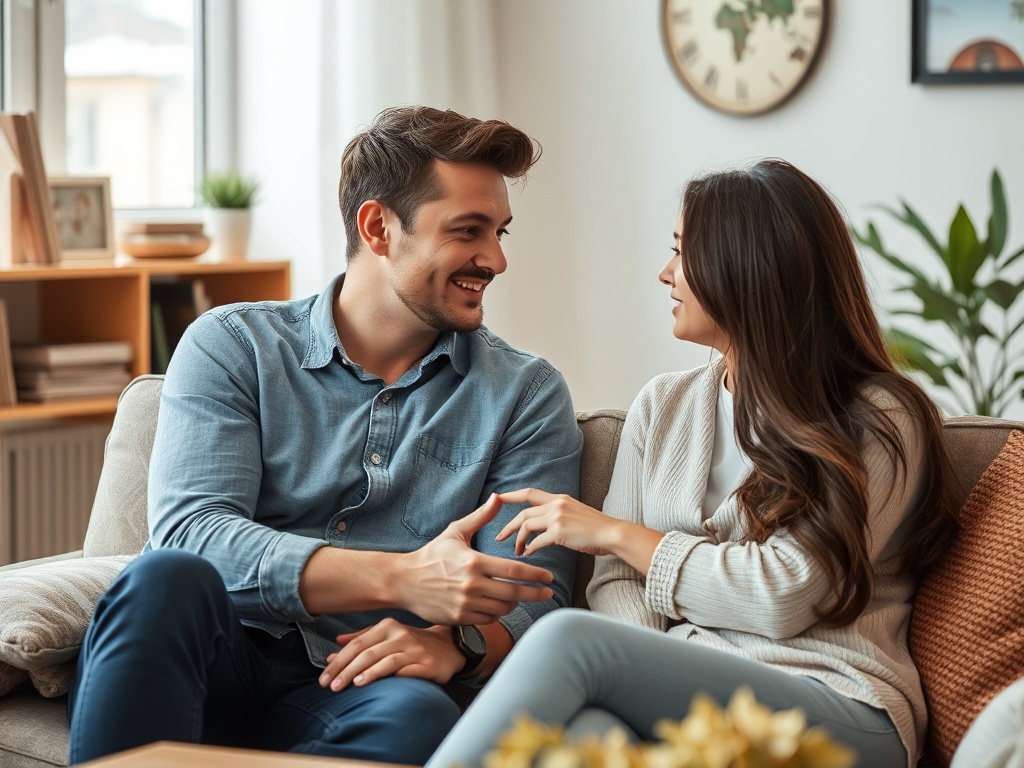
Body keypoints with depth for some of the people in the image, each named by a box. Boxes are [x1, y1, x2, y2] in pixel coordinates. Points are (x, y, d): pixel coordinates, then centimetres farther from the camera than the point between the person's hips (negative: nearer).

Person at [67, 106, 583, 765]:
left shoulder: (527, 394, 11)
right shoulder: (231, 346, 7)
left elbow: (530, 597, 3)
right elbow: (187, 531, -8)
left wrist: (455, 643, -22)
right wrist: (401, 578, -21)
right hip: (218, 659, 0)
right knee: (166, 579, -34)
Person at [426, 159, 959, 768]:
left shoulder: (880, 420, 1)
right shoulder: (664, 405, 20)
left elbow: (784, 596, -9)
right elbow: (619, 582, 11)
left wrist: (614, 532, -1)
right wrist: (641, 677, -12)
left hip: (838, 713, -4)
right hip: (680, 687, 4)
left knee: (569, 639, -31)